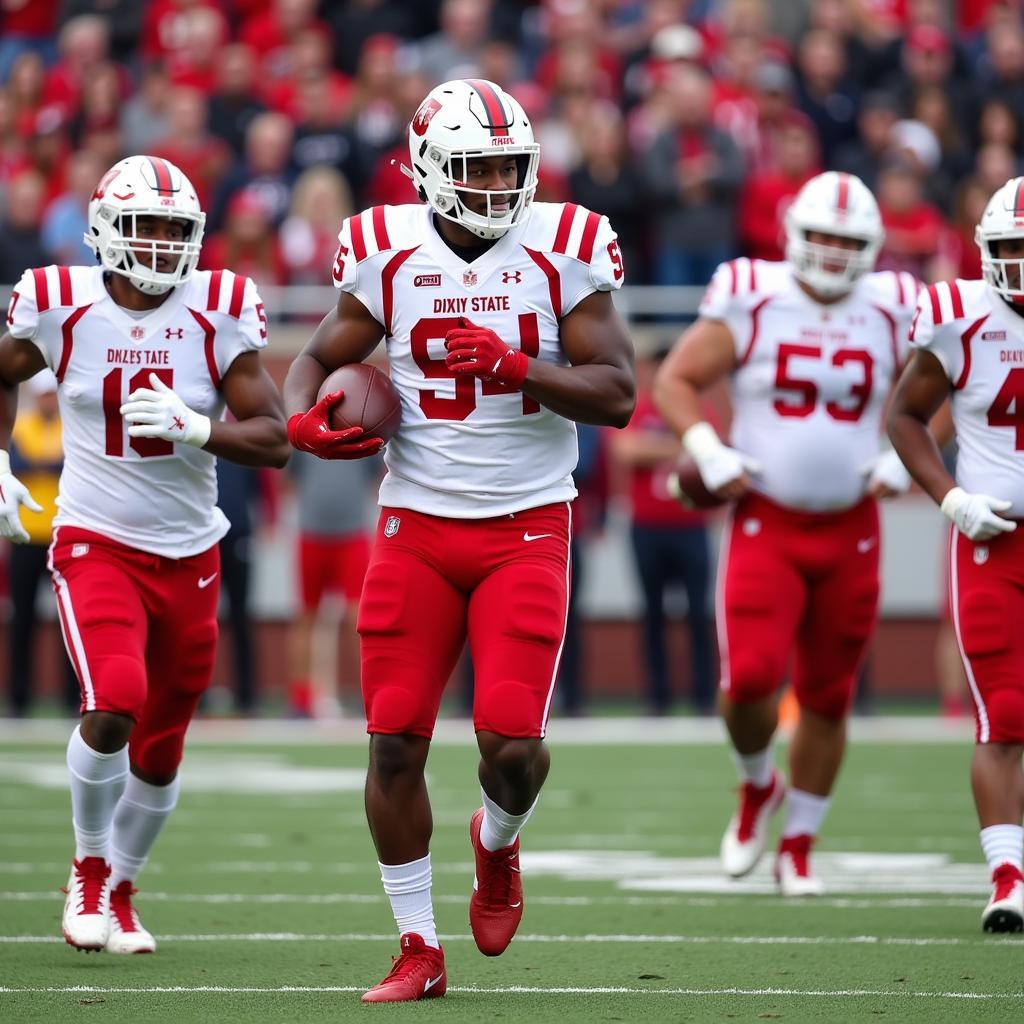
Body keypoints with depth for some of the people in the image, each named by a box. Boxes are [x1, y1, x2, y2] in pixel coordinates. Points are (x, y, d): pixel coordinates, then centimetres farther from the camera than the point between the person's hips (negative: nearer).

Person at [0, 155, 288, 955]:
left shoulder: (218, 313, -7)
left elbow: (274, 439, -7)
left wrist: (194, 427, -23)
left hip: (189, 556, 2)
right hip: (96, 545, -2)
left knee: (160, 752, 12)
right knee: (112, 707, -24)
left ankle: (119, 890, 35)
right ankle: (89, 869, 1)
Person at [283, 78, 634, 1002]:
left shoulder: (564, 249, -5)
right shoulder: (386, 251, 0)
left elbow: (616, 395, -7)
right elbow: (322, 355, 13)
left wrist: (511, 364, -20)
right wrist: (304, 417, -9)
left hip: (526, 531, -2)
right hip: (417, 527, 2)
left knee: (513, 742, -13)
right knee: (394, 743, -2)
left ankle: (497, 845, 24)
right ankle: (419, 950, 13)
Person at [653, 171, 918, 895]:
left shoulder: (891, 315, 3)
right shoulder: (753, 303, -5)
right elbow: (674, 380, 1)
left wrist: (901, 463, -1)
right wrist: (709, 453, -12)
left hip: (850, 530, 2)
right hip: (766, 524, -2)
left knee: (827, 697, 7)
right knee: (750, 678, -18)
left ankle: (798, 847, 24)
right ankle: (757, 785, 15)